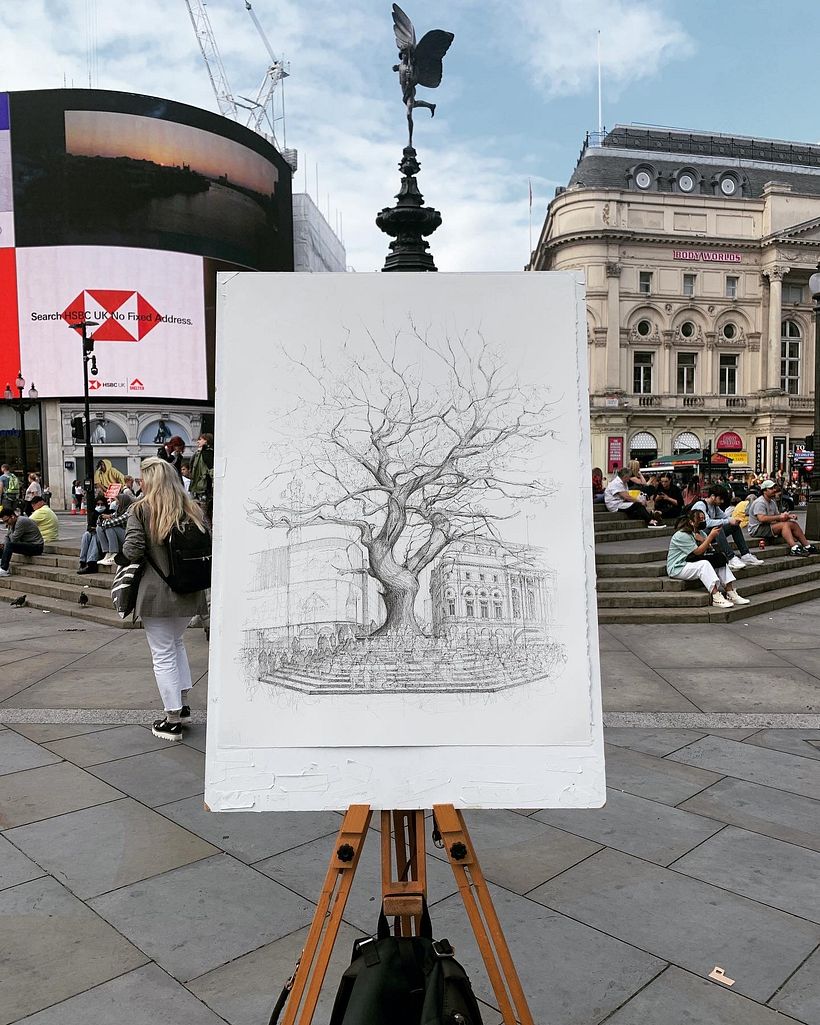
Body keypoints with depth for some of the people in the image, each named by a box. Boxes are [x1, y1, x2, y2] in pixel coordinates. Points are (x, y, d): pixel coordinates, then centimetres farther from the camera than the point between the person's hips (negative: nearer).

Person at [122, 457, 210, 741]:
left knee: (163, 654, 7)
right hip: (188, 592, 5)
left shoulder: (141, 509, -9)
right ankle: (183, 705, 30)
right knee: (176, 643, 27)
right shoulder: (193, 510, 2)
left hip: (156, 593, -5)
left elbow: (132, 551, -15)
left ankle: (172, 720, 13)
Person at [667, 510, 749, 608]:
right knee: (704, 564, -33)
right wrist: (711, 536, -21)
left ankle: (731, 593, -14)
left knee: (720, 562, -6)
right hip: (677, 568, -9)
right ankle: (716, 598, -40)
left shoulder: (700, 533, 12)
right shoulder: (681, 535, -17)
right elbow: (698, 552, -21)